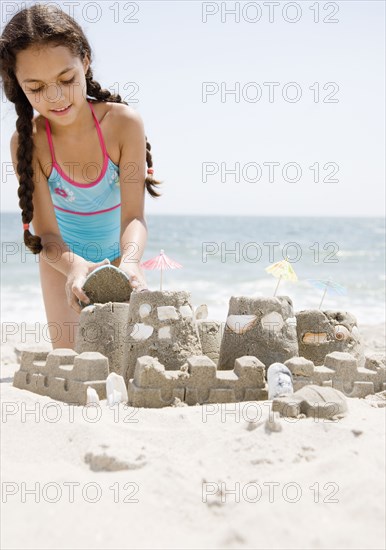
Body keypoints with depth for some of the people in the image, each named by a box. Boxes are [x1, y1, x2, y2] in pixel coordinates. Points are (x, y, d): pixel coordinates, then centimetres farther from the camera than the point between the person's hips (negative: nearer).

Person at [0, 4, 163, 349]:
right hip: (63, 255, 0)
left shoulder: (123, 122, -28)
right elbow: (47, 234, -27)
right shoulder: (28, 142, -26)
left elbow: (134, 216, -30)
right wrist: (73, 266, -50)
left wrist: (129, 262, -52)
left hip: (117, 251, 0)